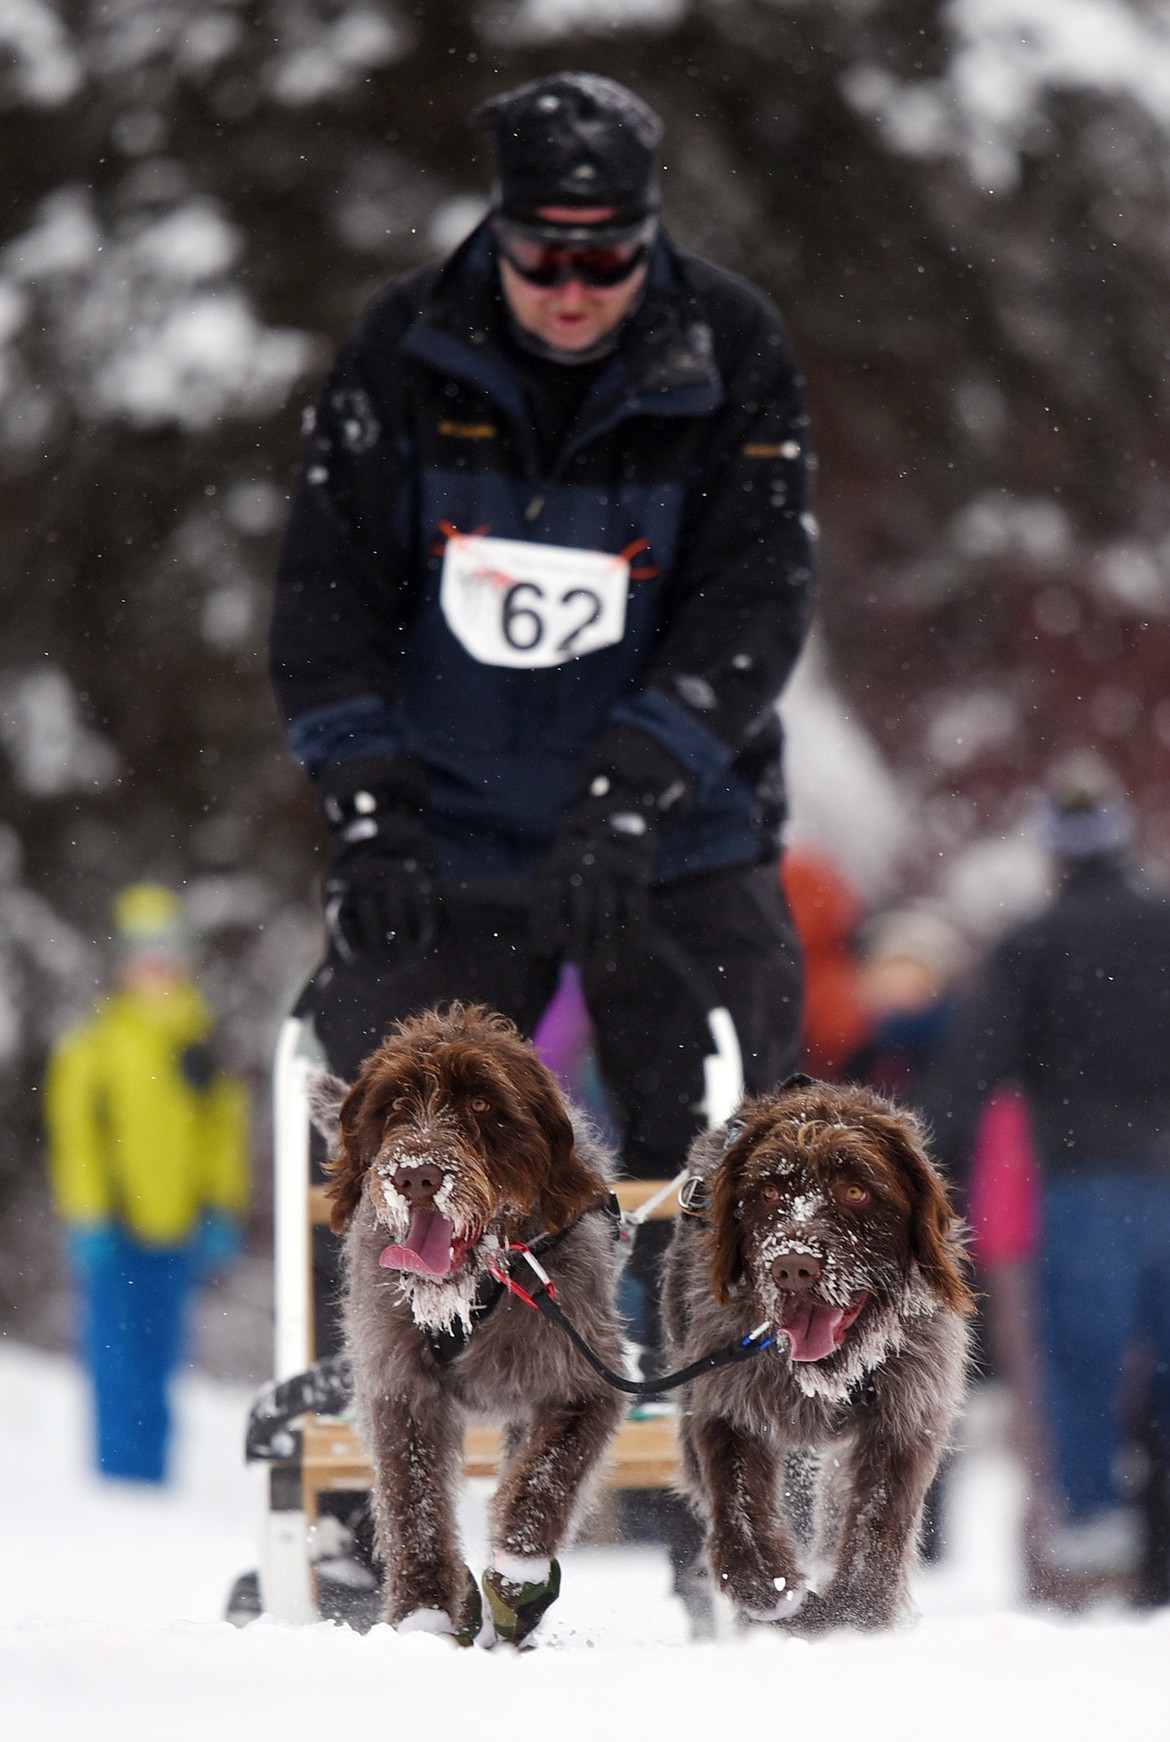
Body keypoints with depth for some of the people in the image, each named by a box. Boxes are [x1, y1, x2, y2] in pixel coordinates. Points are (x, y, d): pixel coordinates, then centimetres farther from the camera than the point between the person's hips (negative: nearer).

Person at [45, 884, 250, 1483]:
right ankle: (118, 1478, -2)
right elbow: (75, 1134, -4)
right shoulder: (91, 1045, -3)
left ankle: (152, 1481, 12)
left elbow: (225, 1130, 14)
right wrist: (89, 1224, -9)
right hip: (115, 1231, -4)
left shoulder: (201, 1040, 9)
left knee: (157, 1366, 8)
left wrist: (223, 1214, 8)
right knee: (117, 1365, -6)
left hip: (175, 1228, 4)